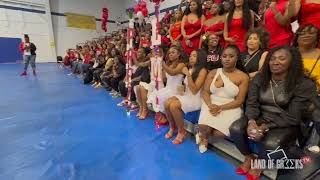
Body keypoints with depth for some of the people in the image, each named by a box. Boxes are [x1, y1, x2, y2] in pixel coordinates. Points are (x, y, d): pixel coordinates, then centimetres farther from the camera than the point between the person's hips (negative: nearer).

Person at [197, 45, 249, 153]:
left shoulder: (243, 77, 0)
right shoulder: (213, 73, 8)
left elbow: (239, 100, -6)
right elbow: (206, 92, 3)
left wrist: (221, 108, -18)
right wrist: (210, 105, -18)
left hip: (230, 108, -1)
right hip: (212, 105, 1)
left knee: (220, 133, -25)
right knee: (203, 127, -25)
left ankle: (203, 134, 10)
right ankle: (204, 136, 14)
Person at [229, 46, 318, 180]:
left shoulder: (304, 85, -12)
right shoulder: (259, 79, 0)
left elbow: (292, 117, -15)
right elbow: (251, 104, -5)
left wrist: (265, 127, -25)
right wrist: (251, 121, -25)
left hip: (285, 125, -3)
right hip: (259, 118, 3)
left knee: (271, 144, -32)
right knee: (235, 129, -22)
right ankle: (249, 157, 8)